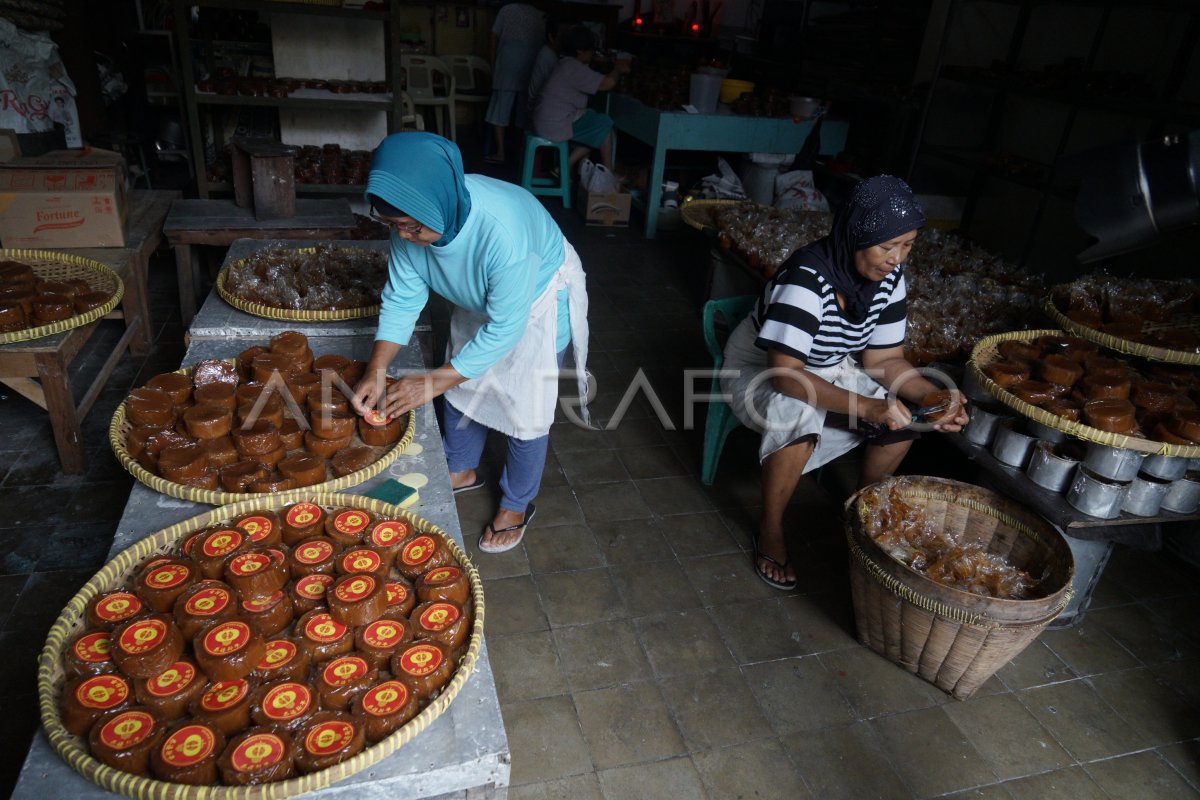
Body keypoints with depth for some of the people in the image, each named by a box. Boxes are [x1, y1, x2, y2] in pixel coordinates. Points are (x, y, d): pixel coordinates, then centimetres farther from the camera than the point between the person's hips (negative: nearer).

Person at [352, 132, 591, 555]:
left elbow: (505, 328, -35)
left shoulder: (504, 229, -43)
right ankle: (462, 470, 44)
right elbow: (402, 296, -11)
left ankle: (517, 505, 25)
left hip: (539, 303, -6)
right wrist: (376, 370, -19)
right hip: (478, 301, 6)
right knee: (462, 387, 17)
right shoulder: (414, 217, -24)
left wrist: (433, 383, -29)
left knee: (525, 411, 1)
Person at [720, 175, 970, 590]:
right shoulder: (807, 277, -33)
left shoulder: (889, 277, -11)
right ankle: (770, 531, -14)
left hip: (830, 369, 7)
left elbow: (883, 358, -5)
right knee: (800, 418, -37)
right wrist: (866, 406, -43)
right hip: (760, 369, -6)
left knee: (902, 420, -13)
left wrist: (934, 396, -22)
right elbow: (784, 373, -38)